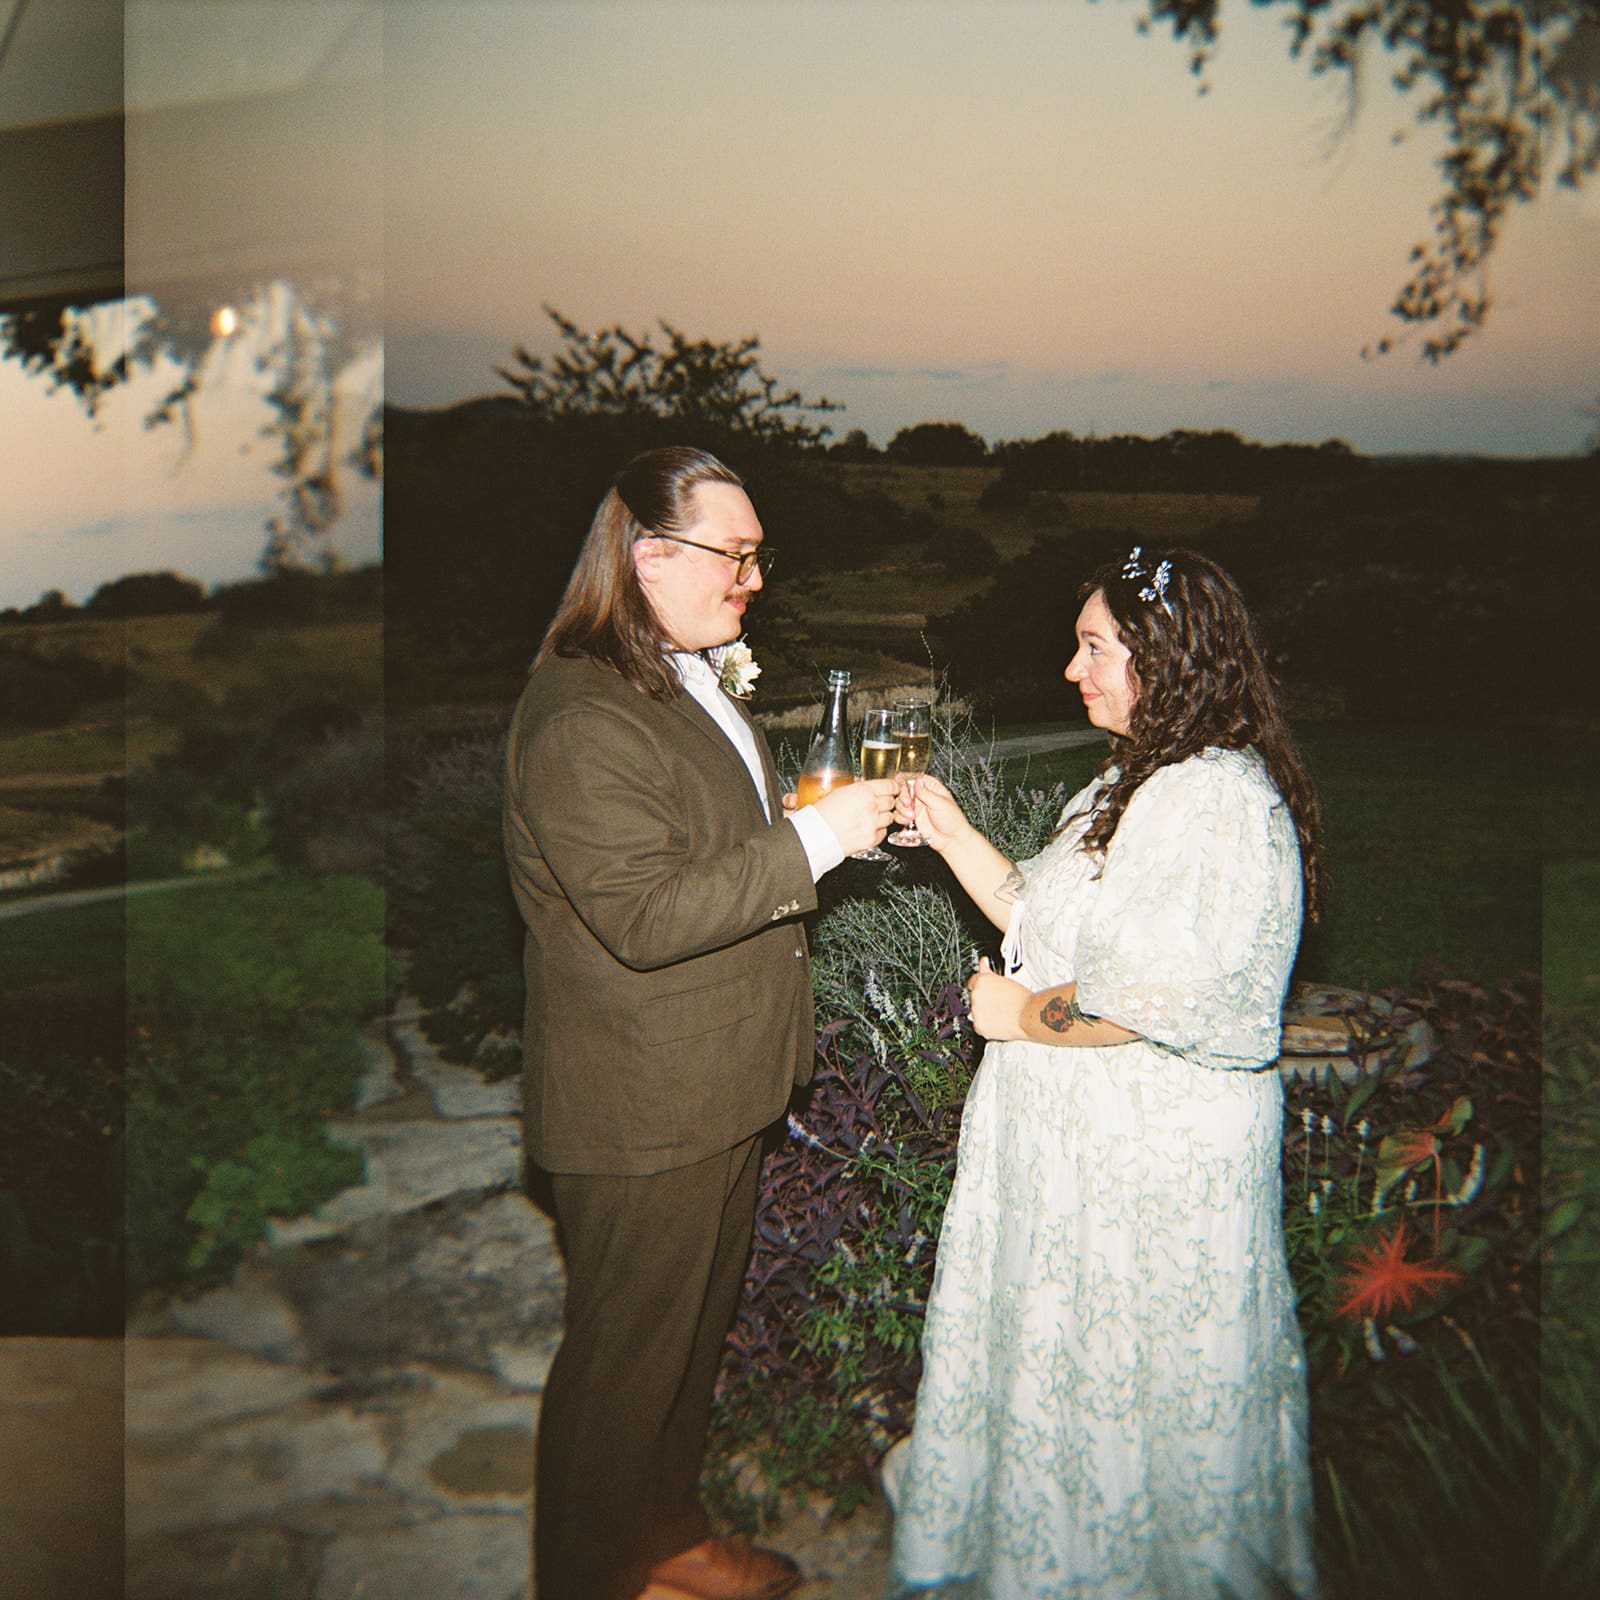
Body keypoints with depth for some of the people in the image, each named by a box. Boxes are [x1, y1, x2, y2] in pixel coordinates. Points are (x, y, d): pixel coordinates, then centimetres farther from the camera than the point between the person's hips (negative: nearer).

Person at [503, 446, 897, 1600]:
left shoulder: (701, 683, 13)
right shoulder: (580, 719, -22)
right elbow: (643, 917, -28)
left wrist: (838, 821, 12)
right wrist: (814, 839, -26)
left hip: (723, 1088, 10)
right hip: (639, 1111, -10)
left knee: (697, 1328, 24)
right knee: (628, 1357, 8)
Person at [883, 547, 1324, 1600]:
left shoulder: (1219, 798, -24)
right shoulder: (1141, 781, 11)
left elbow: (1155, 994, -30)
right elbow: (1045, 919, 11)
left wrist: (1017, 1013, -16)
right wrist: (950, 832, 2)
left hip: (1154, 1159, -10)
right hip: (1079, 1129, 10)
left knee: (1118, 1370, 11)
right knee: (1043, 1333, 25)